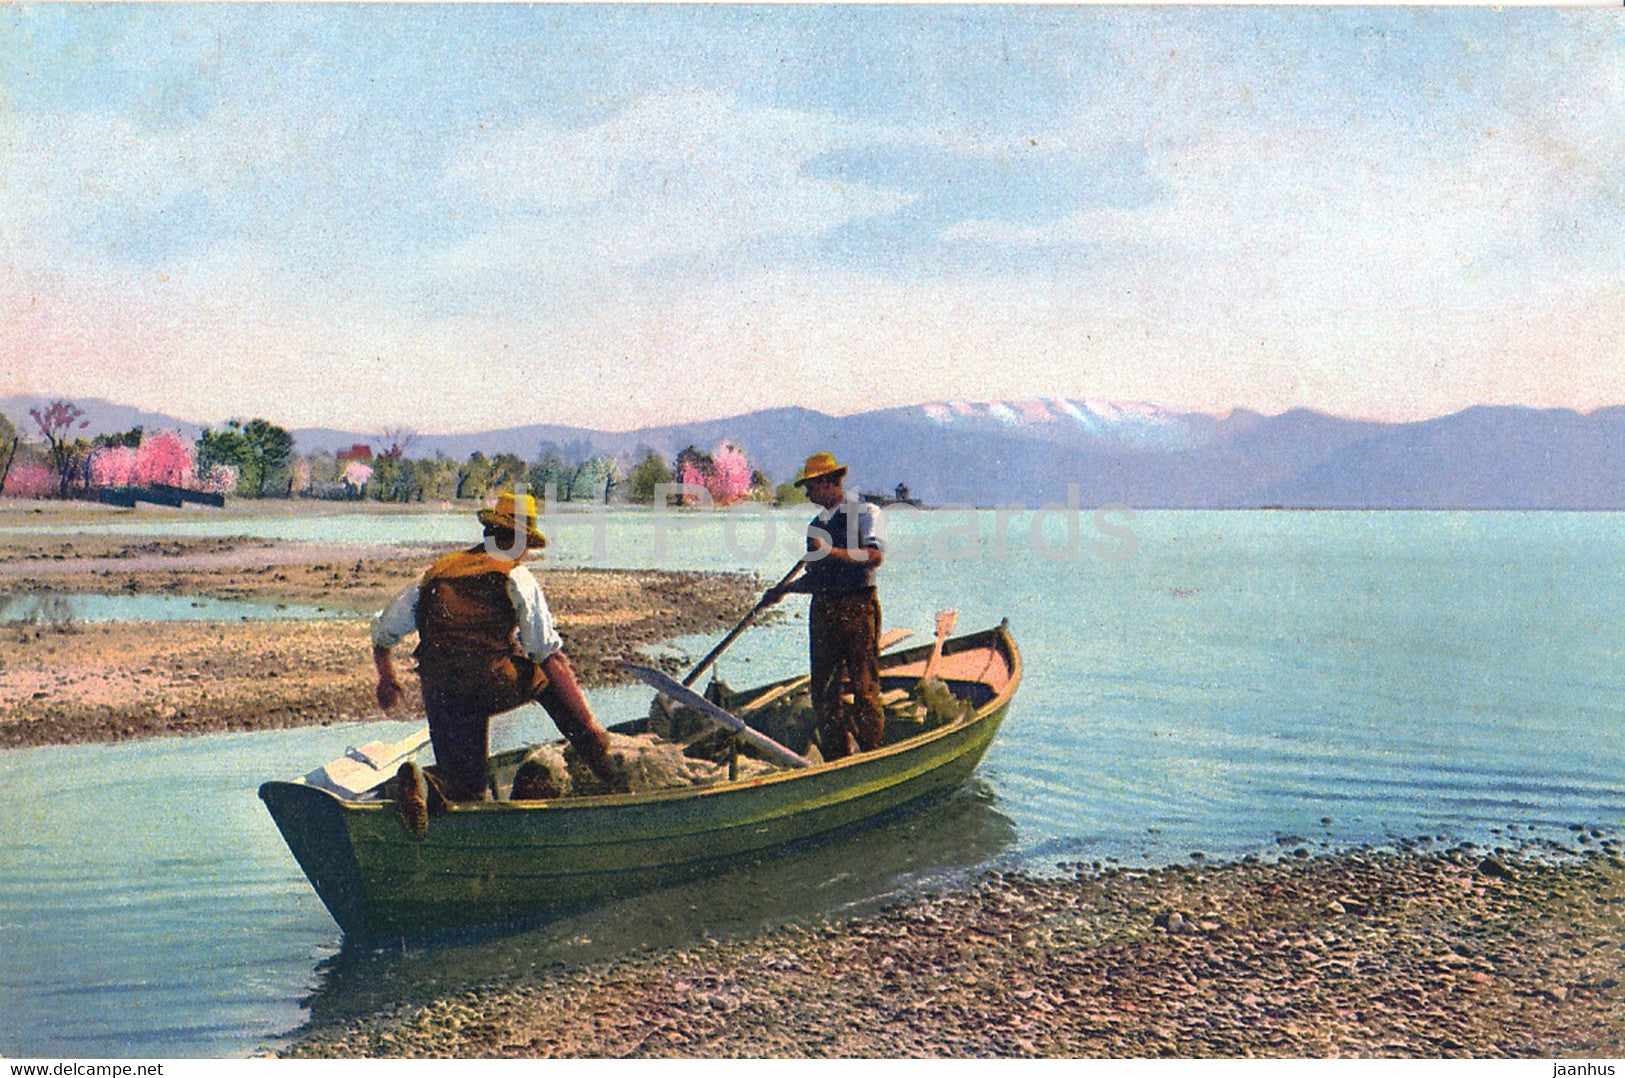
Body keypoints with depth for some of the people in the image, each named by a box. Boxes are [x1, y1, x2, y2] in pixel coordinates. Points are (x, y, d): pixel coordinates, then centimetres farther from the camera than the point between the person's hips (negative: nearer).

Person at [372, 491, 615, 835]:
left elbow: (382, 631, 22)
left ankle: (424, 783, -18)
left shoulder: (436, 574, 16)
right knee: (549, 676, 28)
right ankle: (596, 753, 15)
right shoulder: (517, 579, 2)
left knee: (469, 791, 14)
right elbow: (550, 656, -3)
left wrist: (387, 678, 41)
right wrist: (590, 727, -2)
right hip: (498, 687, -3)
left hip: (442, 700, 3)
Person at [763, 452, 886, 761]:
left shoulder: (865, 512, 0)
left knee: (864, 687, -5)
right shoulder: (816, 525, 19)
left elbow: (875, 556, -16)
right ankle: (836, 762, 11)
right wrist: (785, 588, 8)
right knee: (823, 691, 4)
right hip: (822, 609, 6)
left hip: (858, 607, -6)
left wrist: (832, 551, -21)